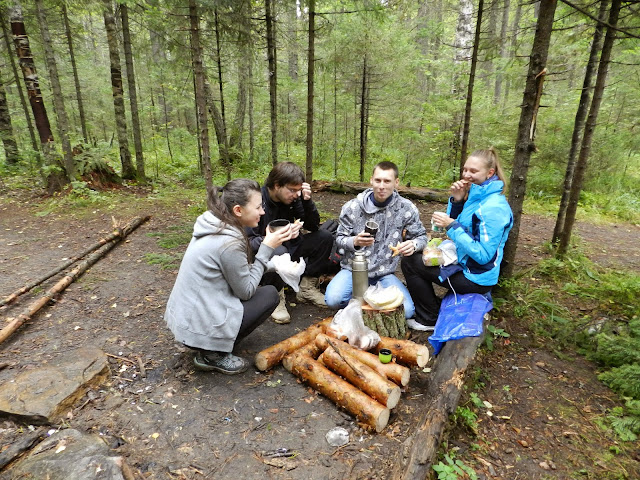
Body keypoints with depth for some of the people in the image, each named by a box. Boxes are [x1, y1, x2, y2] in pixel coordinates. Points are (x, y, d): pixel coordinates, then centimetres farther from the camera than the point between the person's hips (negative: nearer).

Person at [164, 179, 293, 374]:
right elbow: (246, 291, -13)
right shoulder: (229, 243, -25)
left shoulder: (213, 225, 2)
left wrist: (266, 242, 2)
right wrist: (267, 249, -10)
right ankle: (213, 354, 2)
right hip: (199, 329, -9)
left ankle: (211, 348, 15)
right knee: (270, 294, 1)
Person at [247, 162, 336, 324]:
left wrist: (307, 201, -19)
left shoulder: (293, 198, -5)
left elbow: (314, 227, -2)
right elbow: (249, 242, -27)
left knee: (325, 237, -7)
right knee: (279, 252, -39)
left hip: (288, 248, 7)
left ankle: (306, 288, -2)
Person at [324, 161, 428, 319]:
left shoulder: (406, 209, -4)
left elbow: (421, 236, 6)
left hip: (384, 274, 1)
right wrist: (354, 241, -23)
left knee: (406, 311, -20)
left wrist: (414, 244, -19)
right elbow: (340, 238, 1)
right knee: (333, 299, -27)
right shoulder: (352, 207, -5)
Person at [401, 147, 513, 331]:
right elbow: (456, 225, 9)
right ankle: (432, 308, 27)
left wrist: (451, 226, -28)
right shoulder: (477, 195, 2)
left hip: (475, 278, -9)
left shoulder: (493, 207, -25)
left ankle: (429, 320, 9)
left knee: (409, 262, -7)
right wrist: (456, 200, -8)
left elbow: (484, 255, -28)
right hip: (463, 262, 9)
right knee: (416, 256, 19)